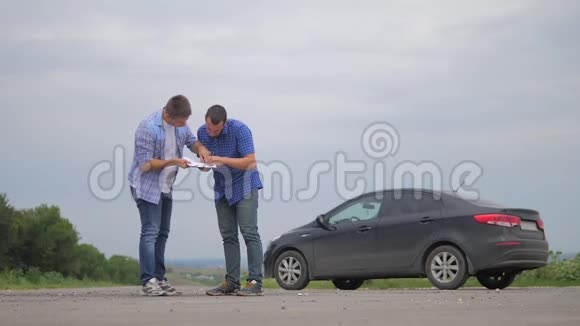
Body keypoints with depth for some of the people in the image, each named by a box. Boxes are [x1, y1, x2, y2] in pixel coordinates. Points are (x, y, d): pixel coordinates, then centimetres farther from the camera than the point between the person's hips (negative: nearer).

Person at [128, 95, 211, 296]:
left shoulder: (181, 125, -2)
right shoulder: (148, 128, -25)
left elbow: (191, 140, 14)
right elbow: (145, 164, -23)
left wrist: (200, 148, -9)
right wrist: (173, 162, -27)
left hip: (165, 187, 8)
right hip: (147, 186, -8)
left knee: (162, 233, 11)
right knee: (150, 232, -12)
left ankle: (159, 278, 17)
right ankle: (148, 281, -13)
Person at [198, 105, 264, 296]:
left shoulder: (239, 130, -19)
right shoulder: (202, 132, -2)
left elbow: (250, 161, -23)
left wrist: (222, 160, -30)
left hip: (244, 185, -6)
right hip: (222, 189, 6)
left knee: (249, 233, -12)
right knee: (228, 236, 5)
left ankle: (255, 282, -14)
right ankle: (231, 283, 7)